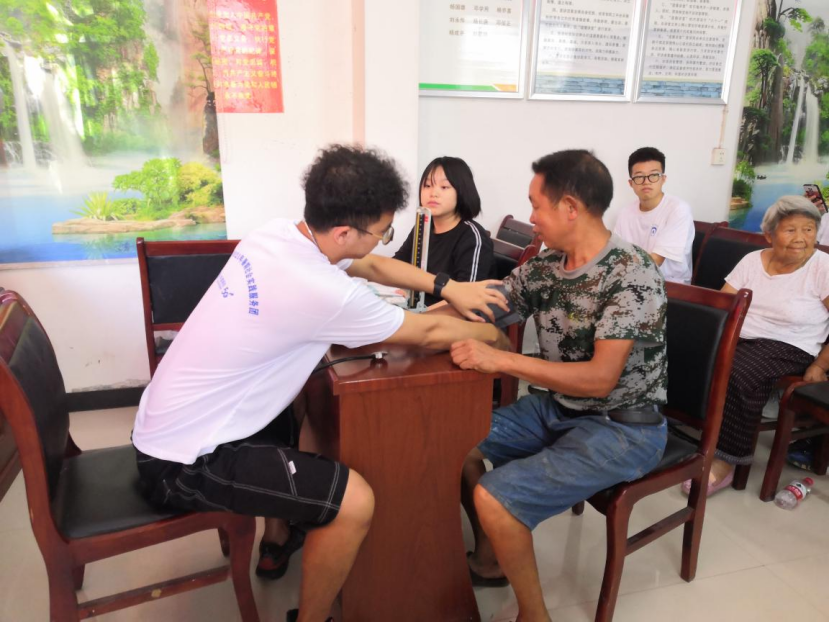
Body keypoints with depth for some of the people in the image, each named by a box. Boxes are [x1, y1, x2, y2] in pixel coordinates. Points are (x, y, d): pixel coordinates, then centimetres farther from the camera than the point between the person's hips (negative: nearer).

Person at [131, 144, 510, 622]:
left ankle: (278, 543, 44)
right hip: (185, 460, -9)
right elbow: (430, 333, -13)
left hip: (168, 424, 9)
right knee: (355, 503, -15)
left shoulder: (279, 234, -3)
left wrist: (448, 287, 6)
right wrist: (494, 336, 6)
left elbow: (373, 265, 13)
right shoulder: (322, 293, -28)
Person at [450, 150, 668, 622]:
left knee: (495, 497, -21)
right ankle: (488, 559, 22)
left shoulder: (630, 274, -22)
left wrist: (502, 360, -33)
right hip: (559, 408, 8)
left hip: (623, 428, -8)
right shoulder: (547, 265, 0)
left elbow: (600, 378, -28)